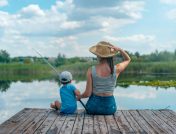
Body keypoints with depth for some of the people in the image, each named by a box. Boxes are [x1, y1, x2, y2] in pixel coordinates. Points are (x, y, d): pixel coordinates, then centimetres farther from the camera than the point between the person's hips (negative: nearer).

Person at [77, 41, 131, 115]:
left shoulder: (91, 70, -15)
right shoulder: (116, 69, -12)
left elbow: (88, 93, -11)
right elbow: (128, 59, 11)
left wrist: (79, 97, 11)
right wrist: (119, 49, -6)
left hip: (94, 107, -1)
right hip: (110, 107, 1)